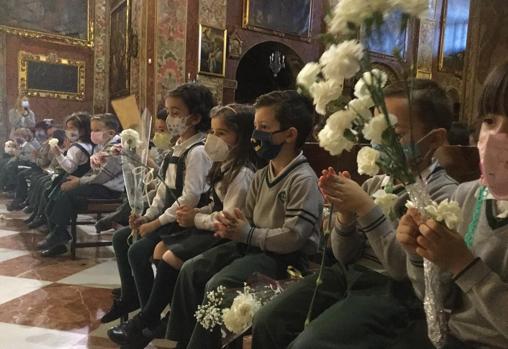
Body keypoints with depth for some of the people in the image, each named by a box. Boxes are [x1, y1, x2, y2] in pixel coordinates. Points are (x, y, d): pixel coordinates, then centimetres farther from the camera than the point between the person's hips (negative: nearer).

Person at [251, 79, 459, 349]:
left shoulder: (443, 193, -9)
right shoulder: (374, 184, 7)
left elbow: (405, 269, -18)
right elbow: (345, 257, 8)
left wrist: (365, 208, -21)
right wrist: (345, 213, -11)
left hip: (394, 290, -5)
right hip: (348, 274, 6)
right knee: (266, 323, -5)